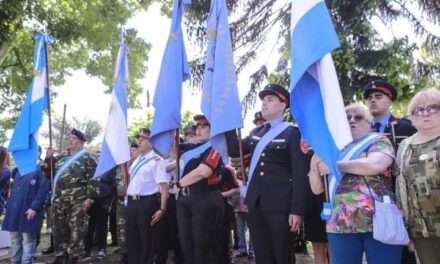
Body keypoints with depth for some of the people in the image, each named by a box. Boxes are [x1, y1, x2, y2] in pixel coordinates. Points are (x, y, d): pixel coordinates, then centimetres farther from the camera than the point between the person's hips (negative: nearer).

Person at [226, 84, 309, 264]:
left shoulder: (292, 133, -4)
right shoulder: (256, 132, 16)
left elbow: (299, 174, -9)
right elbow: (234, 151, 13)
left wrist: (297, 210, -14)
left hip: (279, 205, -6)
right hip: (255, 203, 6)